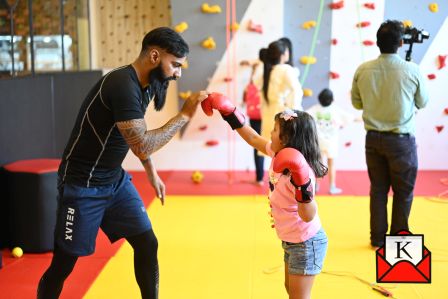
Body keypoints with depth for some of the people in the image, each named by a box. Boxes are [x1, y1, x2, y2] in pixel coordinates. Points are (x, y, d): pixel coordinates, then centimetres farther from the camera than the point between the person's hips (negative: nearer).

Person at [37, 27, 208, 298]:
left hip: (116, 180, 9)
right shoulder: (122, 84, -26)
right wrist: (185, 115, -25)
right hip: (83, 185, -8)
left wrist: (152, 174, 21)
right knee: (63, 264, 2)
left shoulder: (144, 84, 3)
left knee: (147, 243, 6)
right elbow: (142, 145, -31)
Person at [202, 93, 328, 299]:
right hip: (291, 240, 9)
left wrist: (303, 185, -50)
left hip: (306, 243, -9)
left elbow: (308, 216, -35)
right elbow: (253, 139, 8)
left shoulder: (300, 171, -30)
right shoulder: (278, 154, -6)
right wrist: (229, 114, 4)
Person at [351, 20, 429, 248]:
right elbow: (422, 102, 2)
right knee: (403, 191, 11)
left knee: (378, 189, 14)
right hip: (401, 139, -3)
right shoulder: (411, 70, -13)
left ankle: (377, 237, 21)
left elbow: (356, 103, 7)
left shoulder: (363, 70, -6)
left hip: (373, 138, 3)